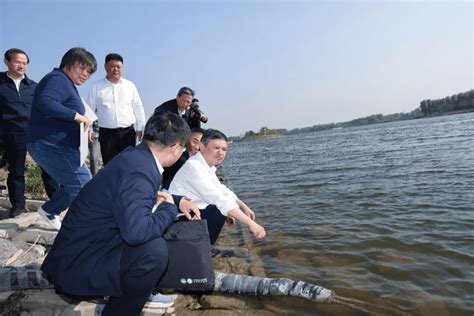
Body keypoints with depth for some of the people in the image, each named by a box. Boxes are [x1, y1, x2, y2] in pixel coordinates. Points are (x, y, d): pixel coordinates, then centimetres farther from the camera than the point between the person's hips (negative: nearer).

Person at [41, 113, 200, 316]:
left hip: (90, 244, 10)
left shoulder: (137, 155, 0)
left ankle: (139, 291, 21)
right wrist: (169, 208, -20)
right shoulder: (139, 170, -28)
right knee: (154, 250, -27)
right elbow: (136, 232, -39)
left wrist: (178, 201, 8)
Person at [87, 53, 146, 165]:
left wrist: (140, 127, 8)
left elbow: (138, 107, 10)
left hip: (128, 132, 1)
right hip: (107, 133, -1)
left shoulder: (130, 85, 6)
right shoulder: (96, 87, 4)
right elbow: (90, 109, 7)